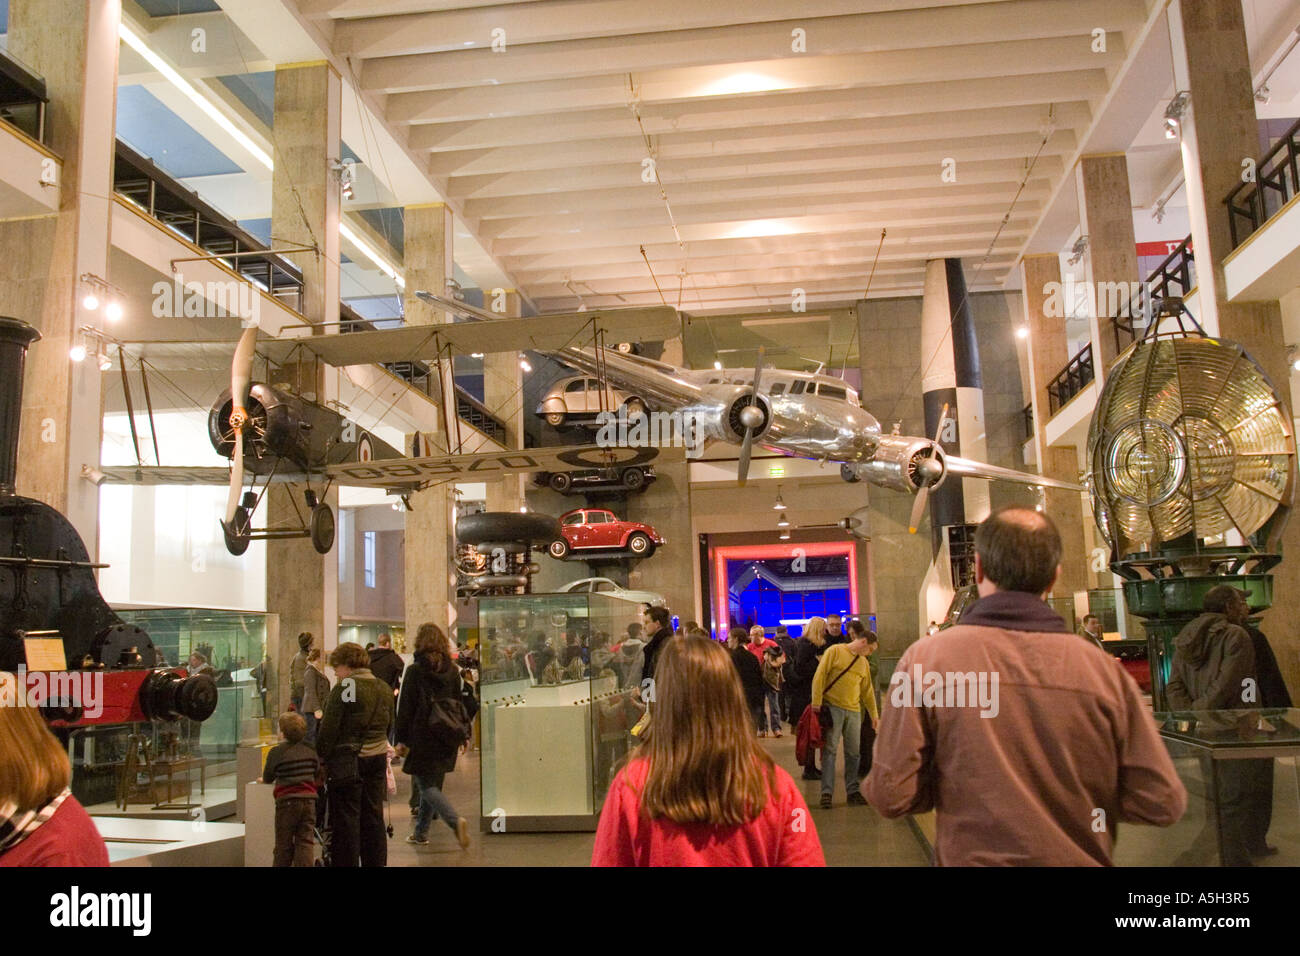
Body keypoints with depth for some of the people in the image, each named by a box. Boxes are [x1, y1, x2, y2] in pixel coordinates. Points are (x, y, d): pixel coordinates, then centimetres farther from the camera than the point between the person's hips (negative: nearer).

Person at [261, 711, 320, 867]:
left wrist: (264, 779, 25)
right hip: (309, 799, 3)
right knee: (306, 841, 2)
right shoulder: (310, 750, 6)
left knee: (284, 843, 9)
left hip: (287, 801, -3)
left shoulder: (276, 752, -8)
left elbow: (267, 778, 3)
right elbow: (318, 774, 15)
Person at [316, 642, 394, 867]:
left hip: (347, 759, -7)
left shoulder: (344, 688, -13)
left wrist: (321, 757, -6)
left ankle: (345, 862, 4)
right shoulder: (384, 688, 8)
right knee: (373, 817, 14)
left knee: (346, 818, 1)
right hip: (377, 758, 7)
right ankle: (376, 861, 19)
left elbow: (328, 728, -14)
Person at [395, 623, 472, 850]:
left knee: (426, 785, -3)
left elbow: (406, 707, -8)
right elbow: (458, 702, 9)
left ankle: (456, 820, -23)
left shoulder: (415, 671, -9)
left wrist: (401, 739, -4)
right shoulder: (453, 670, 5)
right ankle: (421, 833, 24)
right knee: (432, 782, 16)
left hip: (422, 736, -5)